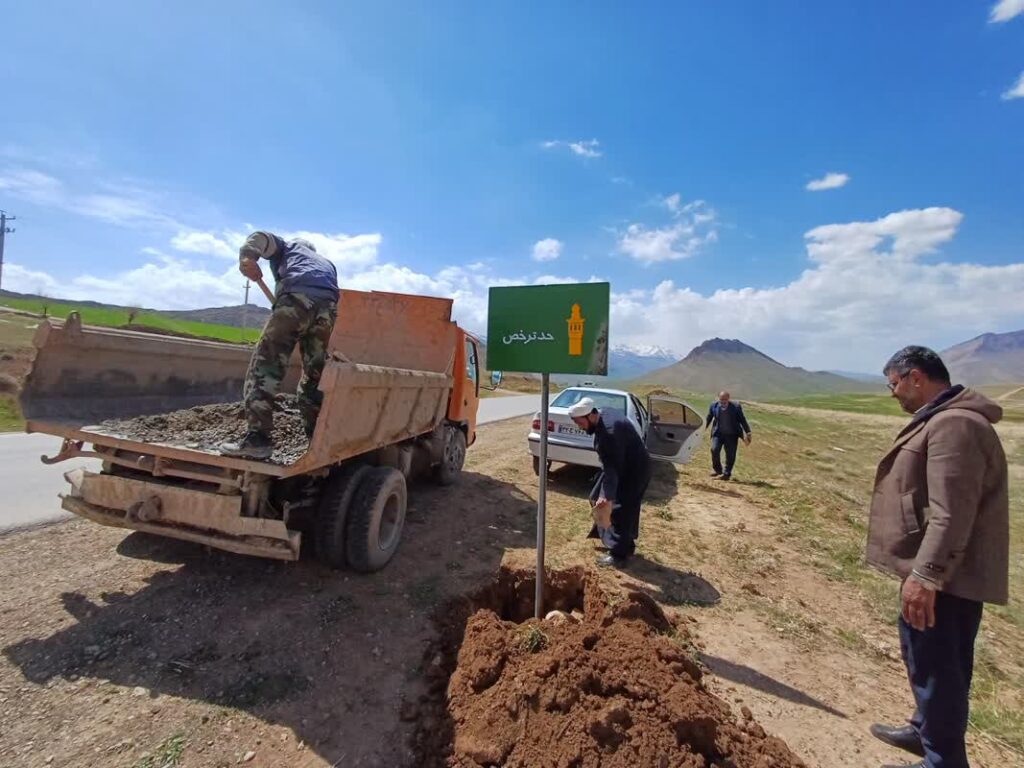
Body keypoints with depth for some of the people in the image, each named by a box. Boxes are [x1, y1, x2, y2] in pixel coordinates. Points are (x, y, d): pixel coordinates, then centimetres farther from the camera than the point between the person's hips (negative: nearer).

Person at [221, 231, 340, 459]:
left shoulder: (286, 246, 33)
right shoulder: (326, 263, 43)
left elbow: (261, 237, 11)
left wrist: (247, 257, -8)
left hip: (297, 299, -4)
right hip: (327, 308, 5)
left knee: (264, 367, -4)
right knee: (314, 376, 11)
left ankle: (258, 439, -12)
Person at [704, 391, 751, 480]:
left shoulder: (736, 407, -7)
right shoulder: (714, 406, -2)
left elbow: (742, 420, 0)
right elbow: (709, 418, 10)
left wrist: (747, 433, -4)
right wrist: (705, 427, -4)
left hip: (732, 435, -1)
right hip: (718, 434, 1)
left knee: (730, 455, 0)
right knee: (714, 450, -15)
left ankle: (726, 473, 15)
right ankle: (717, 469, 6)